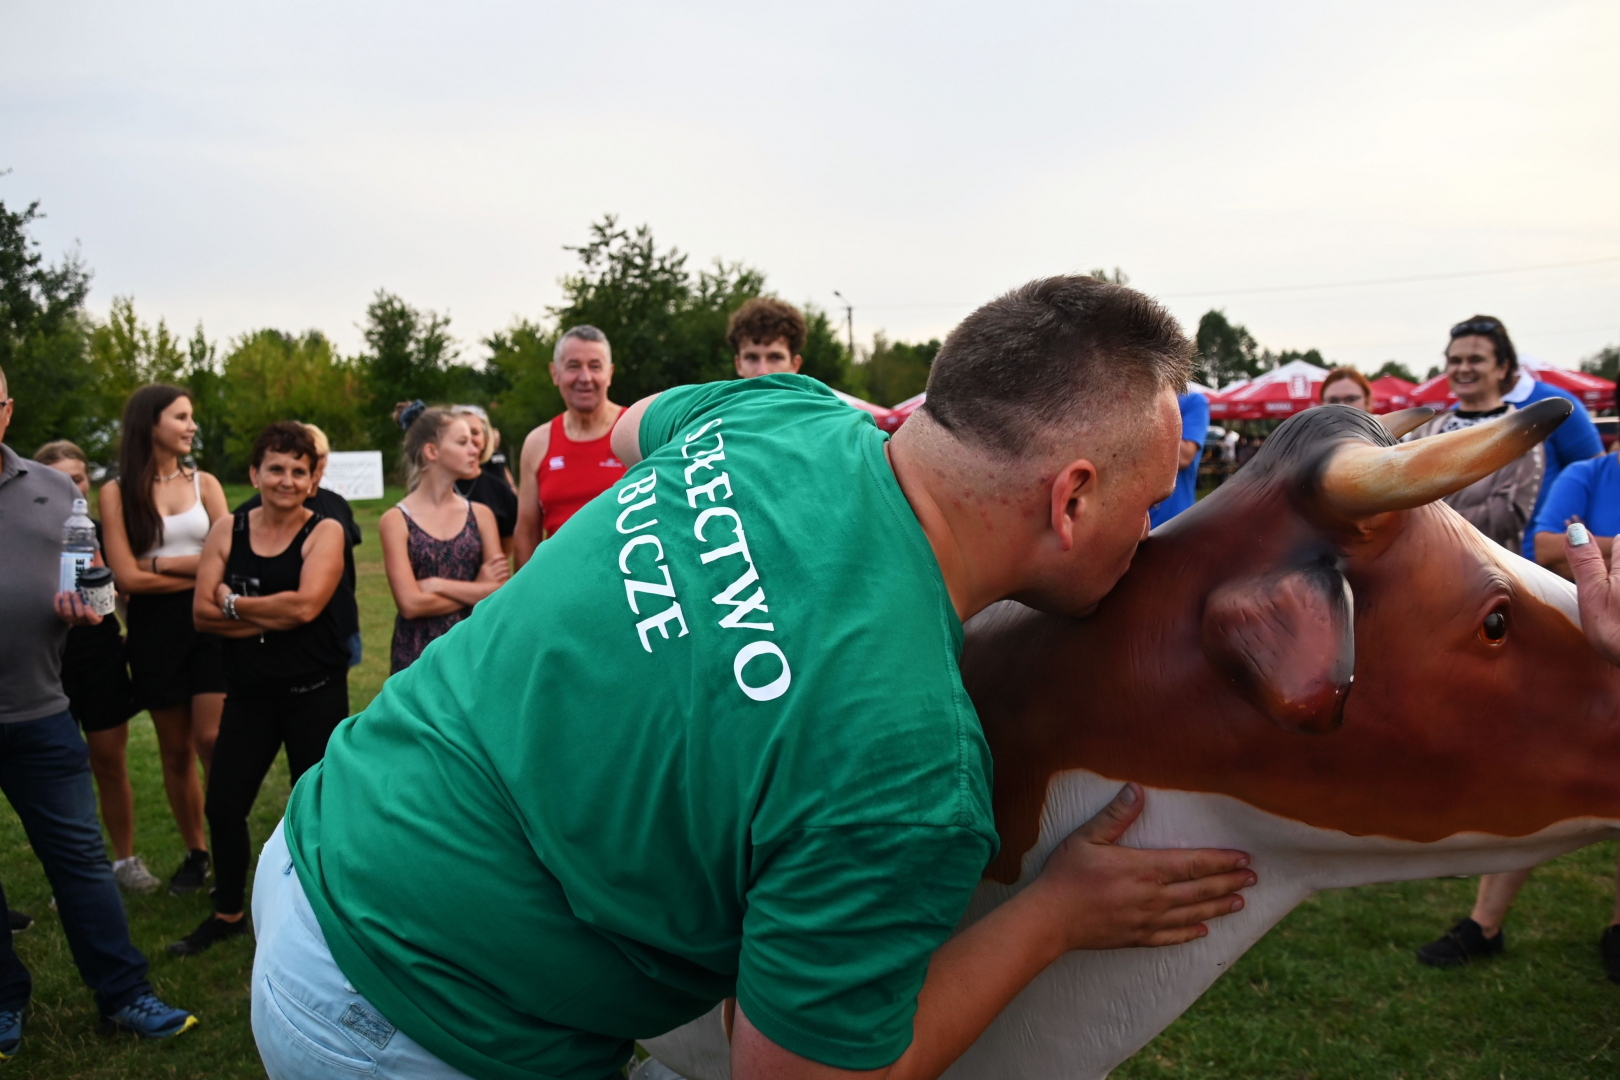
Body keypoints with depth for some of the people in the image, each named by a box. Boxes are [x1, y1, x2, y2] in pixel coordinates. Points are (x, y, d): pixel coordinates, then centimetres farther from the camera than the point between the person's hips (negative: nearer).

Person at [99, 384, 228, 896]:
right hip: (153, 629, 0)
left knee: (212, 740, -11)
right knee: (176, 751, 9)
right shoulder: (117, 492, 0)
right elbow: (128, 576, -8)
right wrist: (198, 571, -7)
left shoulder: (204, 483, 5)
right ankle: (195, 853, 21)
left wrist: (161, 564, -8)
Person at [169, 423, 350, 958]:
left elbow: (307, 605, -20)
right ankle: (227, 914, 28)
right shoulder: (228, 529, 4)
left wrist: (235, 604, -9)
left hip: (316, 693, -3)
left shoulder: (324, 532, -5)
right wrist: (274, 616, -16)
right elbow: (203, 612, -4)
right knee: (223, 805, 7)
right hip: (250, 692, 4)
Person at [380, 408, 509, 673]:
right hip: (418, 654, -2)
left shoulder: (480, 514, 7)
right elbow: (410, 603, -11)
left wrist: (437, 585, -9)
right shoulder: (396, 520, -2)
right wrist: (476, 592, -4)